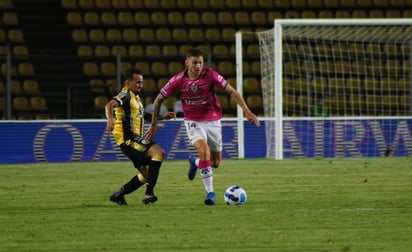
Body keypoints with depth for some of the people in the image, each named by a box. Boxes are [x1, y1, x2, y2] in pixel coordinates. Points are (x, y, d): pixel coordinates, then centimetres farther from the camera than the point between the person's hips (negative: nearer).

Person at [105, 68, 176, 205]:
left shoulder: (135, 97, 21)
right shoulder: (125, 95, -8)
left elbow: (141, 116, 35)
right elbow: (109, 105, -27)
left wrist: (162, 116, 26)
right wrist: (110, 119, -48)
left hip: (136, 140, 10)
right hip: (128, 140, -10)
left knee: (146, 175, 15)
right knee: (159, 152, -26)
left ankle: (118, 195, 24)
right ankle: (149, 193, -30)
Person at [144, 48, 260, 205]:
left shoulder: (210, 75, -14)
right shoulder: (178, 80, -13)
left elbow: (232, 92, -13)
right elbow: (159, 99, 0)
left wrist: (247, 111, -24)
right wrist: (154, 124, 3)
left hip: (213, 120, 2)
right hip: (193, 122, -2)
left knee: (215, 163, 8)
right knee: (204, 151, -27)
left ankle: (195, 163, 43)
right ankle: (210, 193, -19)